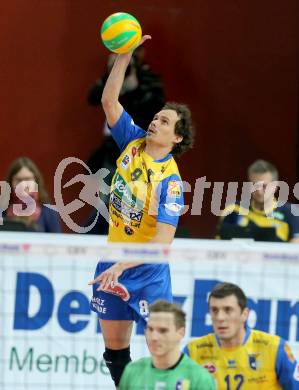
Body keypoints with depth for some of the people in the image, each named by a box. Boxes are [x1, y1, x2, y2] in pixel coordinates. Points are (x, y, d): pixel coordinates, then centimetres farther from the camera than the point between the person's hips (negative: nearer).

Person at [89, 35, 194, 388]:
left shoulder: (170, 180, -19)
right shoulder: (133, 143, -1)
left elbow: (163, 240, -26)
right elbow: (109, 100, 1)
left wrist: (121, 267, -32)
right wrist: (124, 55, -10)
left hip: (148, 271, -6)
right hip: (112, 263, 6)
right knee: (114, 349, 9)